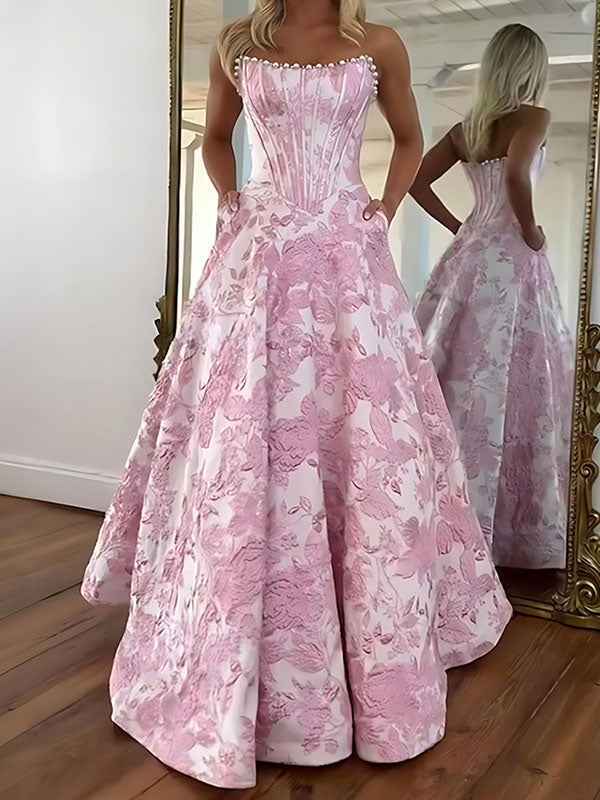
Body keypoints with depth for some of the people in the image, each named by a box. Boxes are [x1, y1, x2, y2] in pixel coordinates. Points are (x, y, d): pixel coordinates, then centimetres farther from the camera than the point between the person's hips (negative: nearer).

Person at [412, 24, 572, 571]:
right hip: (511, 260, -7)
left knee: (460, 378, 10)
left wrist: (457, 228, 15)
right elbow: (516, 175, -24)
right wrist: (530, 231, -11)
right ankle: (520, 526, 1)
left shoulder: (465, 129, 12)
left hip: (468, 256, 7)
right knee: (512, 384, -3)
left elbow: (417, 182, 14)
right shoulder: (532, 117, -6)